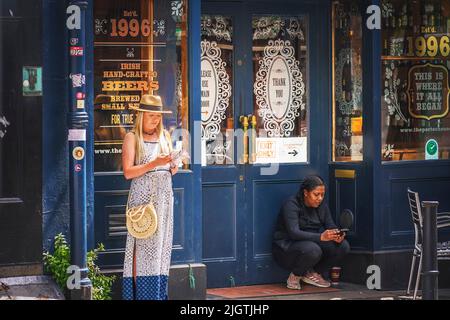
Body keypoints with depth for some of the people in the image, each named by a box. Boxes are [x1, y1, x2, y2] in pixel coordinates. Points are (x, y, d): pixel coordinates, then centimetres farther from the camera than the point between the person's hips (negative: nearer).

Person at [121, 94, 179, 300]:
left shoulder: (164, 136, 15)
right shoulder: (132, 138, 0)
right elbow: (128, 172, -9)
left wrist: (173, 166, -2)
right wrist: (155, 163, -18)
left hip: (164, 196, 5)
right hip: (142, 196, -5)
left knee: (162, 244, 4)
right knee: (143, 245, -9)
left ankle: (159, 294, 8)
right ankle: (140, 293, -8)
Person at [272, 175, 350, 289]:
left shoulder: (322, 206, 5)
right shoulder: (291, 205, -17)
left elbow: (331, 227, 0)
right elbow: (294, 233, -30)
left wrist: (336, 236, -27)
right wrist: (321, 237, -44)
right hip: (287, 248, -7)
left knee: (343, 246, -15)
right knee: (312, 249, -39)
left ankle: (312, 274, 0)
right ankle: (295, 276, -9)